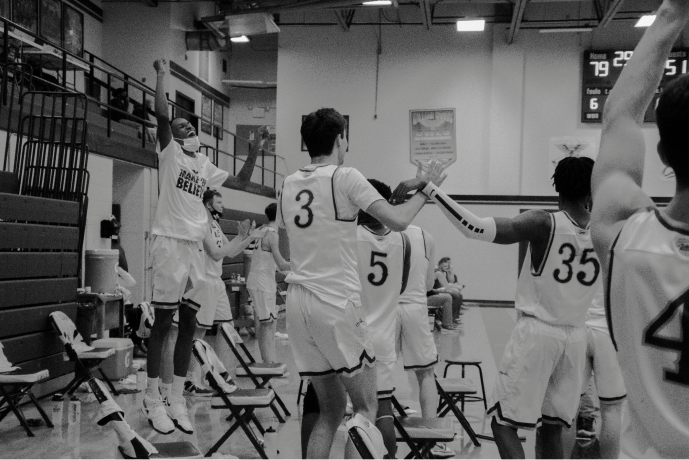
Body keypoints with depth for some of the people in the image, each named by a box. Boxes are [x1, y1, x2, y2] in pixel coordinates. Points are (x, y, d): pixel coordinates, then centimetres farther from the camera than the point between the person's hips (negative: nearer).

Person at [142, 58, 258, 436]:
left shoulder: (205, 165, 19)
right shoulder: (169, 152, 1)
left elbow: (241, 180, 27)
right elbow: (161, 114, -13)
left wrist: (254, 151, 17)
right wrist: (161, 74, -9)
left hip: (195, 246, 6)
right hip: (170, 242, -6)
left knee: (189, 324, 7)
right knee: (163, 321, -4)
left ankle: (177, 398, 14)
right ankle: (153, 399, 3)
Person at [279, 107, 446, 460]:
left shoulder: (288, 183, 10)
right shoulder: (345, 177, -8)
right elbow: (398, 221, -14)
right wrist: (425, 188, 2)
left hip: (298, 302, 7)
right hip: (337, 303, -6)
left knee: (331, 409, 16)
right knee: (366, 408, 7)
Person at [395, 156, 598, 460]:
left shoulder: (542, 223, -14)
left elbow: (474, 228, -25)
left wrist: (428, 188, -23)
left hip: (537, 332, -5)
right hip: (575, 336, 5)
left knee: (503, 424, 3)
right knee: (552, 428, 18)